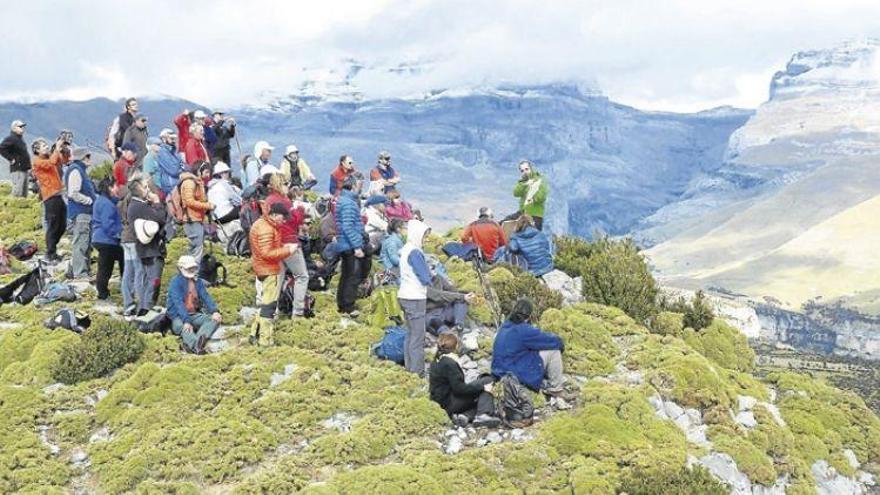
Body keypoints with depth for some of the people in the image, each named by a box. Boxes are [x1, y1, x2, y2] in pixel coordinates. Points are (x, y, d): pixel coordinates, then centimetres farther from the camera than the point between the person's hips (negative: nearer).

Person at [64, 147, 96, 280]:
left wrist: (93, 198, 14)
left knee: (83, 243, 15)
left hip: (85, 213, 11)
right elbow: (73, 193, -20)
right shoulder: (75, 170, -12)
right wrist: (91, 200, -14)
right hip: (79, 213, -11)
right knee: (80, 243, -10)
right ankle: (80, 273, -11)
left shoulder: (80, 170, 20)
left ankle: (73, 271, 22)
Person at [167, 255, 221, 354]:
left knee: (215, 319, -20)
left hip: (195, 315, 5)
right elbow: (178, 303, -20)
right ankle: (196, 346, -64)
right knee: (185, 328, -37)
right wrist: (186, 321, -34)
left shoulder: (198, 282, 11)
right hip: (178, 317, -5)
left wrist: (215, 311, -21)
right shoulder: (176, 282, -8)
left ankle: (200, 338, -48)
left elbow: (206, 297, -1)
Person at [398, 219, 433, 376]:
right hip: (415, 298, -9)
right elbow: (426, 278, -18)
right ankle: (417, 373, -2)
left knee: (410, 334, 16)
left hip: (405, 296, 9)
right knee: (418, 338, -4)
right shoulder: (415, 252, -18)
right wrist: (429, 278, 5)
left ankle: (409, 368, 22)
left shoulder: (405, 249, 10)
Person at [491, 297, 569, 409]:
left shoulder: (505, 326, 6)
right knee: (553, 351, -3)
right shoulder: (524, 331, -20)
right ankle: (556, 391, 6)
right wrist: (560, 343, 9)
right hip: (519, 377, -9)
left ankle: (546, 387, 24)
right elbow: (553, 341, -12)